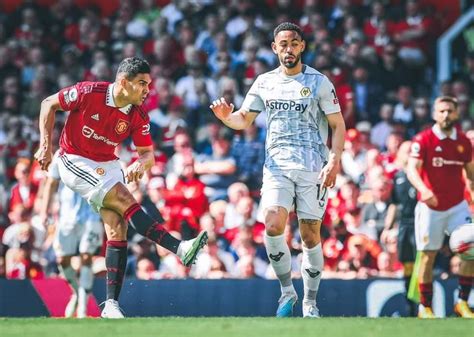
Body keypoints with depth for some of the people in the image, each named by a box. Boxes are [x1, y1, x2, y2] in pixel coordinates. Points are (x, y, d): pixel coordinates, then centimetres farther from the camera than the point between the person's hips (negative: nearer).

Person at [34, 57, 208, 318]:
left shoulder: (138, 116, -8)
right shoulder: (89, 93, -20)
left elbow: (148, 152, -2)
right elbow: (49, 104, -6)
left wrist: (141, 163, -27)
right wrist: (46, 145, -11)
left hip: (108, 165, 5)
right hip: (75, 162, -5)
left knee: (117, 228, -8)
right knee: (125, 201, -23)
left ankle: (111, 305, -7)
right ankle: (180, 249, -29)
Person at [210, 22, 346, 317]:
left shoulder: (318, 82, 0)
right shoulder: (265, 82, 9)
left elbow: (338, 125, 1)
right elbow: (244, 119, 16)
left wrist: (335, 161, -12)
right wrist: (226, 116, -7)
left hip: (312, 168, -2)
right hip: (277, 166, 2)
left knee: (310, 236, 1)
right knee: (273, 227, -18)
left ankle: (310, 302, 14)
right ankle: (287, 291, -1)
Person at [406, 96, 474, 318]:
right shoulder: (423, 140, -9)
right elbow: (412, 170, -20)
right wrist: (424, 190, -37)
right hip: (430, 206, -3)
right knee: (428, 256, 1)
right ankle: (425, 307, 12)